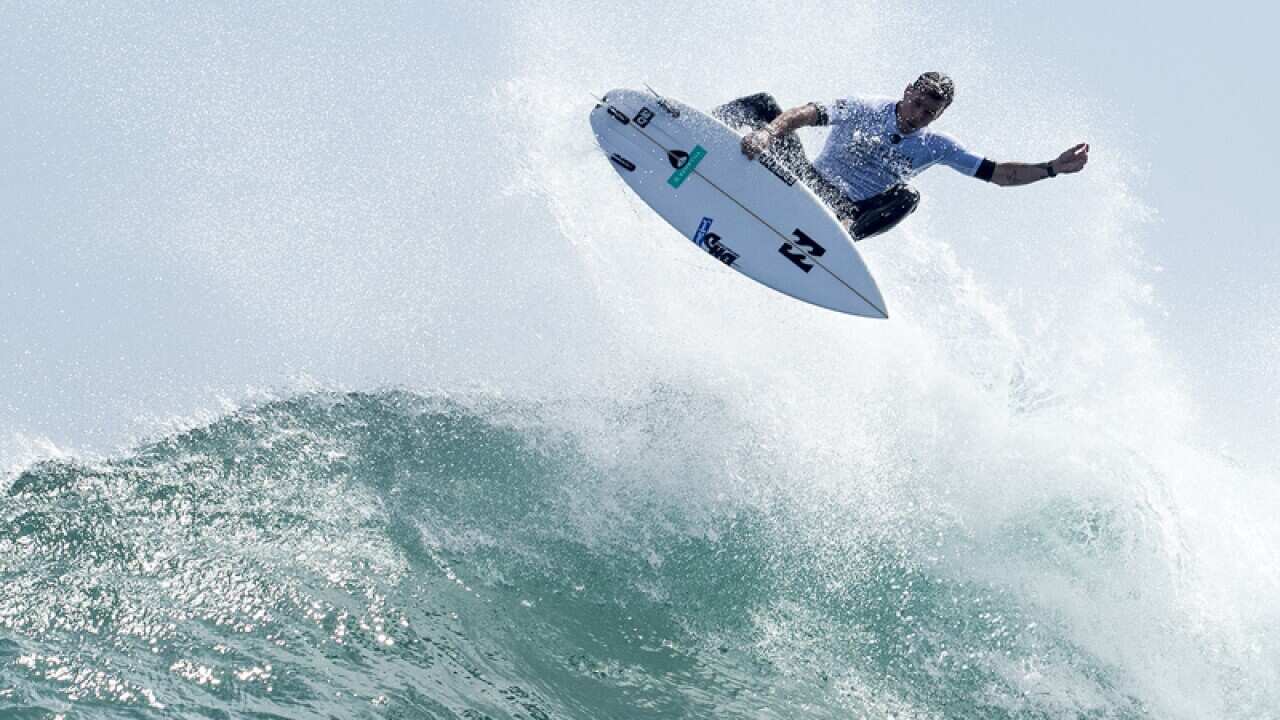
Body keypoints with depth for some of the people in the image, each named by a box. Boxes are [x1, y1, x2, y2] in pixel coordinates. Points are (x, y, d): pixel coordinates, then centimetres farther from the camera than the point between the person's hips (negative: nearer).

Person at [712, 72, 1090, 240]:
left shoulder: (937, 146, 1)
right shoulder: (865, 109, -7)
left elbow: (999, 174, 0)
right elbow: (805, 114, -19)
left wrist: (1053, 168, -12)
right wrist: (767, 132, -39)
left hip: (852, 212, 1)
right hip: (808, 182, -1)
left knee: (907, 197, -29)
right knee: (765, 104, -17)